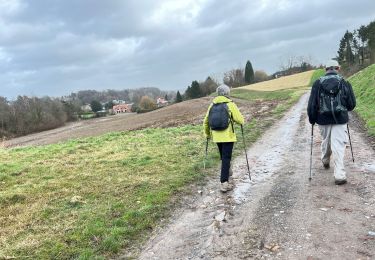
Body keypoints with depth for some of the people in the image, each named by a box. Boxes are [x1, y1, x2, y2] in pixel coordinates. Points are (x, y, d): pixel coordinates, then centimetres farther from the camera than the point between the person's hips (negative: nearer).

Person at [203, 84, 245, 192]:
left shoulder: (212, 105, 8)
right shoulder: (230, 104, -8)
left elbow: (206, 122, 12)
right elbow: (240, 120, -13)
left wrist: (207, 134, 25)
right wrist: (241, 121, 11)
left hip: (217, 136, 5)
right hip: (228, 136, -5)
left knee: (224, 157, 24)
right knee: (226, 158, -3)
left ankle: (227, 171, 44)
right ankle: (224, 183, -7)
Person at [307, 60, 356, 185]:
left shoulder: (318, 83, -1)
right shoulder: (345, 83, -1)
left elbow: (312, 104, -3)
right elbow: (352, 104, 2)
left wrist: (312, 119, 8)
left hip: (323, 119, 2)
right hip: (340, 119, -1)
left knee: (326, 140, 23)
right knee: (339, 145, -2)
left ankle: (325, 160, 47)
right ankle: (339, 175, -6)